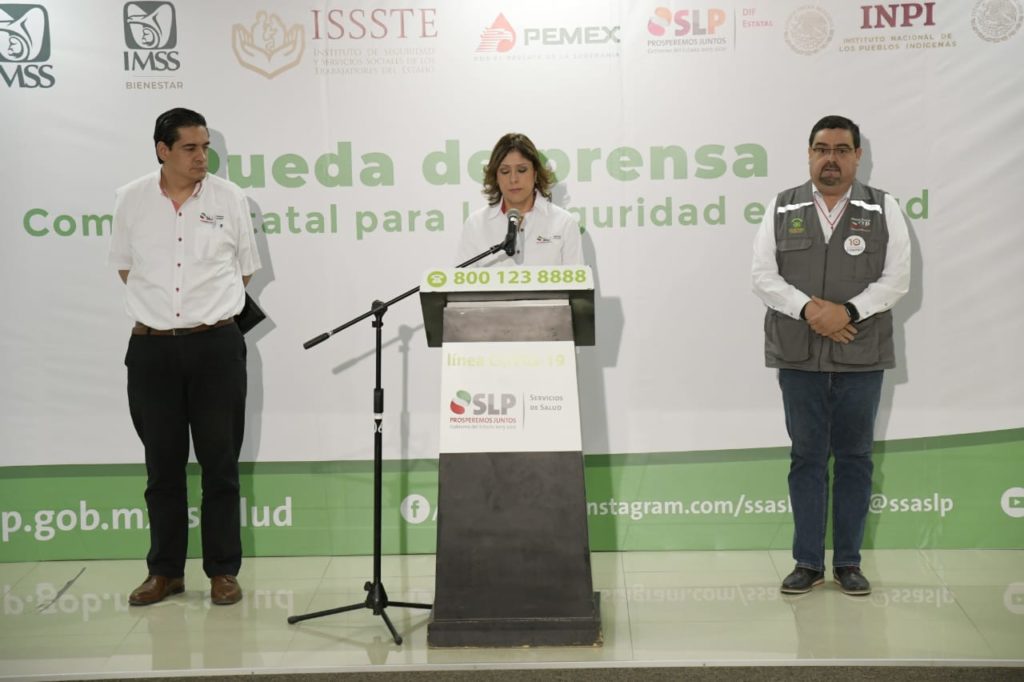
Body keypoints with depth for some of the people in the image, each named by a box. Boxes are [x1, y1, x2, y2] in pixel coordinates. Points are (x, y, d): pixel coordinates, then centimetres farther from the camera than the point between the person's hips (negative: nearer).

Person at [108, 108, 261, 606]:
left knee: (220, 462, 3)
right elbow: (124, 267, 16)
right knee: (163, 465, 8)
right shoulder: (131, 200, 3)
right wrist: (159, 306, 10)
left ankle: (223, 571, 13)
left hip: (216, 345, -1)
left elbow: (246, 268, 12)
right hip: (151, 347, 1)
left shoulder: (228, 199, 1)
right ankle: (165, 570, 19)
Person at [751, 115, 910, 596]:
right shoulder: (782, 209, 6)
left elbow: (896, 279, -2)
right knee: (807, 457, 5)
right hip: (799, 356, 0)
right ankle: (808, 562, 13)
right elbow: (763, 276, 0)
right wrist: (808, 308, -14)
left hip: (861, 356, 0)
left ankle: (848, 561, 16)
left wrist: (848, 311, -15)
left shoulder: (883, 210, 5)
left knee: (854, 457, 6)